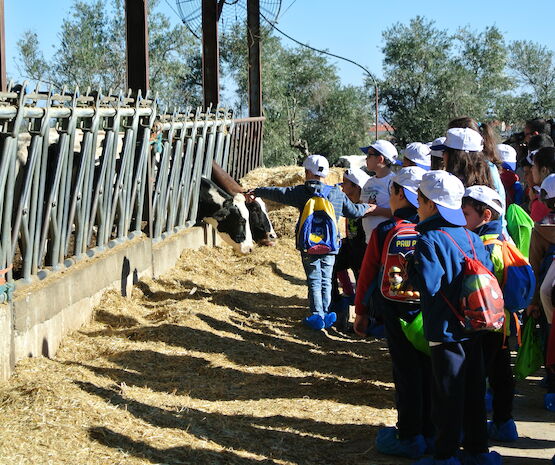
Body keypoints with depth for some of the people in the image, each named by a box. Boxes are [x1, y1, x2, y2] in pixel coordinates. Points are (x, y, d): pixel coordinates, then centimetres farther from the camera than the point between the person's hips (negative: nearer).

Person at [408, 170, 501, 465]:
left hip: (445, 330, -7)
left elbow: (429, 284, -24)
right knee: (474, 390, 15)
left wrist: (410, 269, -9)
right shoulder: (472, 239, 6)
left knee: (447, 394, 2)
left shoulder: (429, 240, -15)